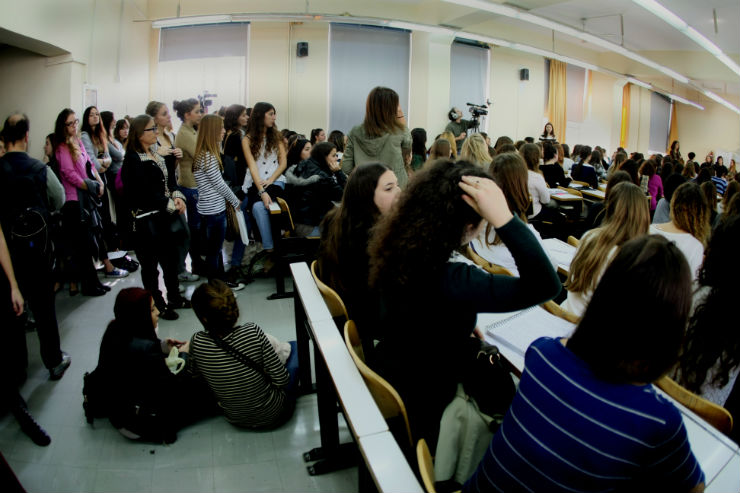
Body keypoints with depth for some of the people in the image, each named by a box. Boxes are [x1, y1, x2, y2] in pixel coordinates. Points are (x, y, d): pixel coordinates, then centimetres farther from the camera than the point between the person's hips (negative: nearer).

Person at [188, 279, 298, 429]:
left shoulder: (197, 343, -24)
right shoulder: (253, 332, -31)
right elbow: (281, 380, -23)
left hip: (235, 420, 4)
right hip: (272, 416, -4)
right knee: (295, 347, 21)